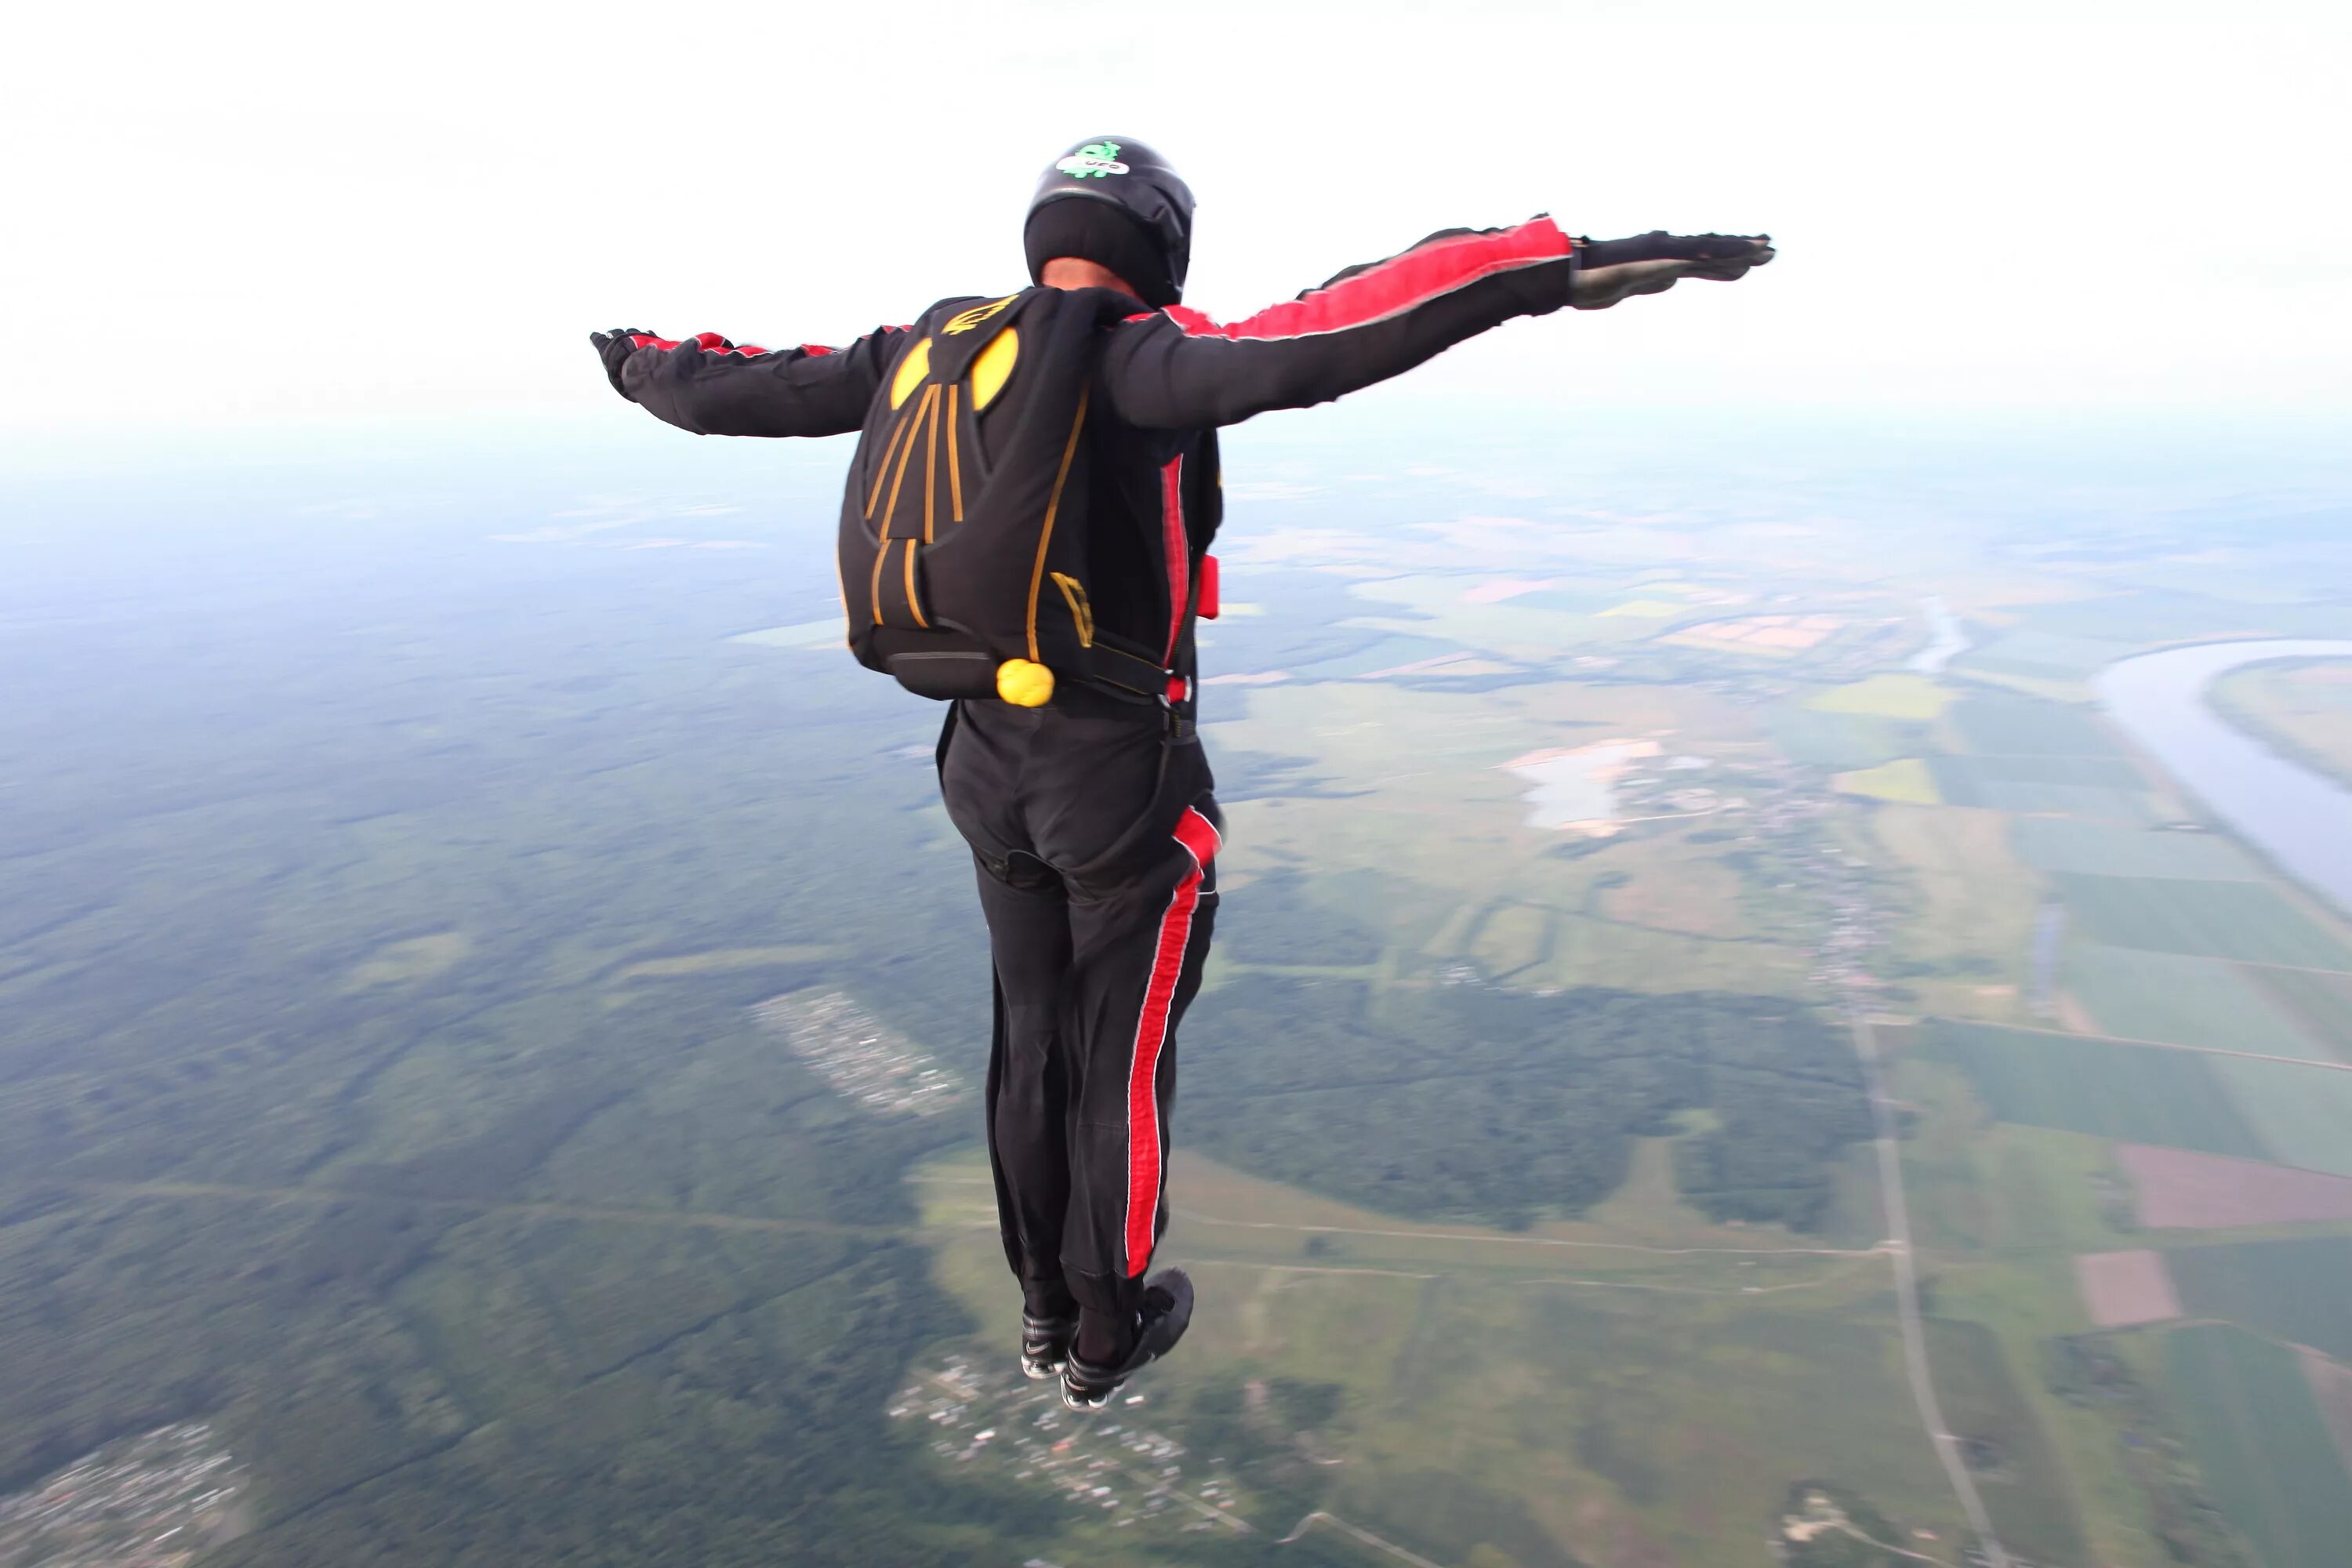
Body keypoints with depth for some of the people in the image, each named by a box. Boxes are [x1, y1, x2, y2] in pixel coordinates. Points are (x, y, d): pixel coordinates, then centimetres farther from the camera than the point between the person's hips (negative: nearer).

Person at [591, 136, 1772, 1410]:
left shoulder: (922, 351, 4)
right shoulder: (1131, 358, -16)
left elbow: (742, 388, 15)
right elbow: (1303, 345, -35)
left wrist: (640, 366, 37)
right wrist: (1568, 267, -40)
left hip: (985, 762, 6)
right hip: (1120, 775, -6)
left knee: (1030, 1039, 21)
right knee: (1125, 1055, 13)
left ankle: (1043, 1312, 40)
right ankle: (1109, 1337, 32)